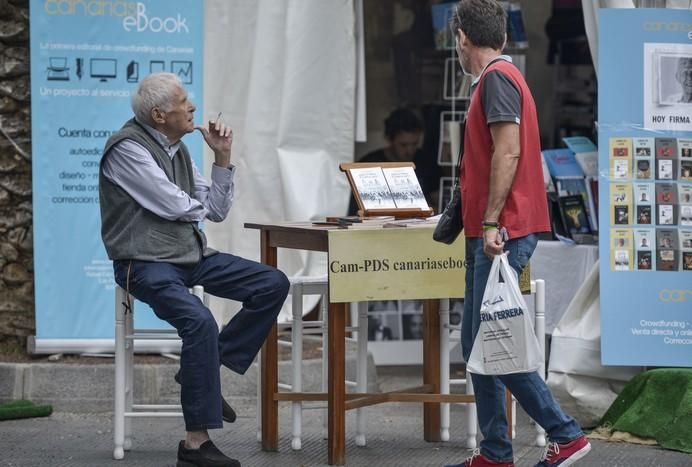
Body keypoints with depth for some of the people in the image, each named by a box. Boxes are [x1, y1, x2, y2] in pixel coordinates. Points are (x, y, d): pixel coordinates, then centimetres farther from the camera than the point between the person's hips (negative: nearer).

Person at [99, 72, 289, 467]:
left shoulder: (178, 149, 13)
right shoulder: (128, 148, -13)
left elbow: (216, 211, 13)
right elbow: (175, 206, -18)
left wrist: (222, 158, 4)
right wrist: (197, 205, 5)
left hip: (192, 256, 9)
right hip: (147, 264, -9)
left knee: (272, 285, -1)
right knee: (200, 322, -33)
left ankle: (205, 369, 4)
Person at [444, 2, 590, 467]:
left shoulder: (497, 77, -11)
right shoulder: (499, 77, 20)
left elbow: (508, 151, -20)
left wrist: (492, 222, -22)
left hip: (502, 233, -10)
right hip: (489, 234, 10)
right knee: (477, 345, 9)